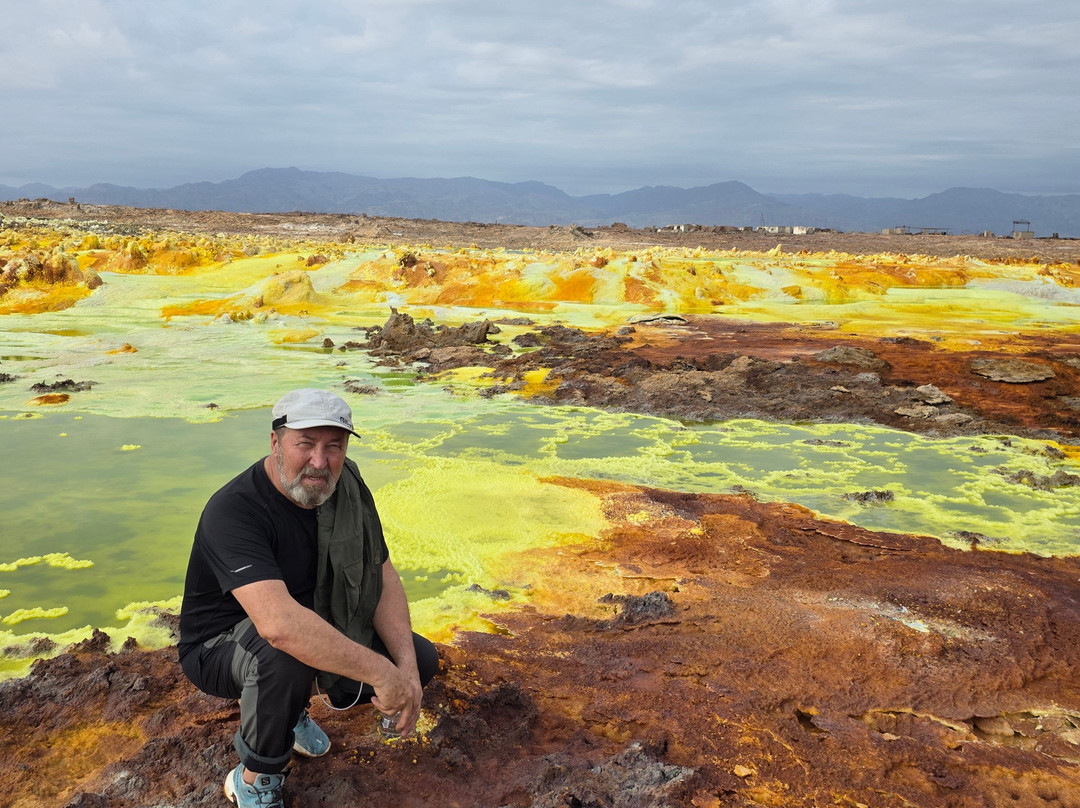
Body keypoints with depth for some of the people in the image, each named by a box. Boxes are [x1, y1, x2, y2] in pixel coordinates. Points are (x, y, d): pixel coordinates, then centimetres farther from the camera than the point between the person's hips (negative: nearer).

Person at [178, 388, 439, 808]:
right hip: (221, 646, -6)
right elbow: (278, 623, -45)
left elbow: (383, 577, -7)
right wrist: (379, 673, -42)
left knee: (421, 659, -2)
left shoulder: (347, 489, -10)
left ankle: (291, 704, 16)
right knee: (286, 655, -39)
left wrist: (407, 667, -21)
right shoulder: (234, 510, -32)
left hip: (315, 624, 7)